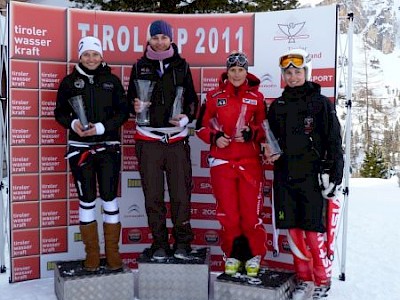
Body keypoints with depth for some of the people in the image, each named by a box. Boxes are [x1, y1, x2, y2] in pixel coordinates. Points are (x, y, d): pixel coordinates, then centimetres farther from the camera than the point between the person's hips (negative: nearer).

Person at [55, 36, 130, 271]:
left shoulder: (112, 80, 5)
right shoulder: (70, 81, 5)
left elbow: (123, 111, 2)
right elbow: (60, 112, 8)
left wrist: (102, 127, -12)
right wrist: (73, 124, -14)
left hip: (108, 147, 0)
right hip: (80, 148, 0)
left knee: (110, 198, 1)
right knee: (87, 200, 4)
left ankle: (113, 252, 14)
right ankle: (92, 253, 17)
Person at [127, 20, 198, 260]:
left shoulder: (182, 66, 12)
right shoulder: (140, 67, 12)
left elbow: (192, 99, 12)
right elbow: (131, 97, 15)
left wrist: (187, 117, -6)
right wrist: (135, 106, -7)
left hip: (177, 139, 0)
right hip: (148, 140, 1)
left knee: (181, 193, -2)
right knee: (153, 195, 2)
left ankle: (182, 243, 14)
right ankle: (159, 244, 15)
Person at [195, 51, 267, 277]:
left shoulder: (257, 97, 6)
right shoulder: (214, 97, 7)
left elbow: (265, 128, 10)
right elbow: (201, 126, 11)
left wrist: (251, 133, -10)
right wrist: (214, 138, -7)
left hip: (250, 161, 0)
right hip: (222, 161, 1)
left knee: (251, 211, -2)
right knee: (227, 211, 4)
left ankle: (254, 255, 17)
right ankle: (233, 255, 21)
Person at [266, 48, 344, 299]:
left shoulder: (321, 103, -1)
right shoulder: (277, 106, 13)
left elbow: (334, 142, -3)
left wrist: (334, 176, -8)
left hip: (312, 176, -4)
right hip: (285, 177, 5)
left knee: (313, 230, -3)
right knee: (293, 229, 8)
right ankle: (304, 278, 23)